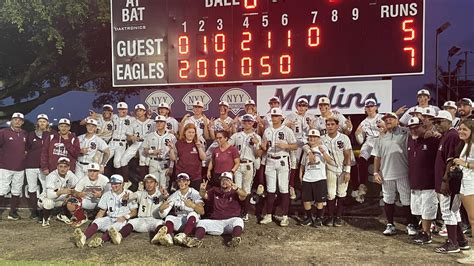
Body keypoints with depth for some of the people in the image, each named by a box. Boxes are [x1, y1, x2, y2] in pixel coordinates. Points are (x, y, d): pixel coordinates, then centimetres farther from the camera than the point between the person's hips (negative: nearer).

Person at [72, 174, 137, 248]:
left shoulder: (129, 194, 3)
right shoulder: (107, 195, 15)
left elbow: (134, 212, 3)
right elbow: (102, 211, 15)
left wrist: (125, 217, -16)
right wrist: (95, 222, -3)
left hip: (122, 220, -4)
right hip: (109, 218, 4)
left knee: (115, 226, -37)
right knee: (97, 221, -27)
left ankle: (101, 240, -63)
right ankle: (84, 237, -54)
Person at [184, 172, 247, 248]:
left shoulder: (235, 193, 6)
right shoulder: (215, 191, 17)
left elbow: (244, 195, -15)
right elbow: (204, 195, 2)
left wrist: (236, 189, -38)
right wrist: (202, 190, -24)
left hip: (231, 221, -3)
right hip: (216, 221, 3)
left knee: (239, 220, -32)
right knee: (201, 222, -18)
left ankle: (236, 239, -53)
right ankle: (196, 240, -42)